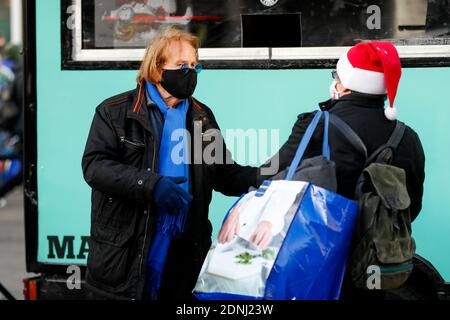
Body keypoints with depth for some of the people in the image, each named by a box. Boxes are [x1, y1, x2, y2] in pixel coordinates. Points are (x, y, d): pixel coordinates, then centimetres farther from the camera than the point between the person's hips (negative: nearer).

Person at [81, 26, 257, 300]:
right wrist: (150, 185, -26)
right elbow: (95, 164, -13)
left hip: (184, 255, 4)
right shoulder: (116, 111, -1)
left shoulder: (202, 117, 14)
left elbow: (225, 174, 14)